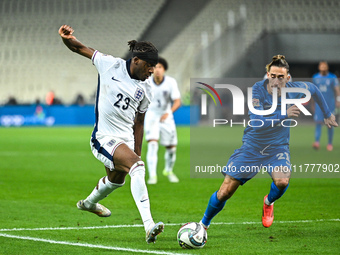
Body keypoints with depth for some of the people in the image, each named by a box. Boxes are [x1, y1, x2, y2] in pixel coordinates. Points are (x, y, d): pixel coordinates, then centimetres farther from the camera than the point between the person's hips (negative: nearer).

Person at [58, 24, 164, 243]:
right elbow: (79, 48, -1)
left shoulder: (146, 89, 4)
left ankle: (89, 203, 62)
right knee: (137, 167, -29)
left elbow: (139, 122, 15)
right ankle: (149, 226, -38)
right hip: (104, 138, -7)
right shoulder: (110, 65, -7)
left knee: (116, 180, 26)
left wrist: (138, 151, 15)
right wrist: (67, 38, -22)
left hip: (126, 139, 7)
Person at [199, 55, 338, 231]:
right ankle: (204, 224, 24)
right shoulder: (257, 90, -22)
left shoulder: (294, 90, -13)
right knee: (224, 193, -2)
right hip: (252, 147, -1)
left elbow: (313, 89, 11)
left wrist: (327, 114, 21)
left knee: (282, 181, -30)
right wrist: (284, 115, -46)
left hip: (278, 147, 1)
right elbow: (257, 122, -34)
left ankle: (269, 202, 6)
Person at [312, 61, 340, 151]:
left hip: (330, 104, -2)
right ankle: (317, 142, -22)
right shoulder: (315, 78, 8)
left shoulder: (333, 78, -2)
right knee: (318, 123, -12)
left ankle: (330, 143, 16)